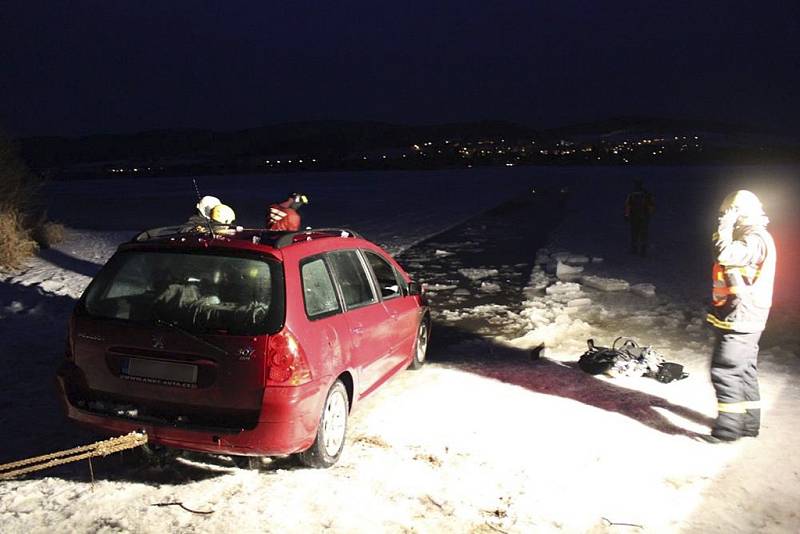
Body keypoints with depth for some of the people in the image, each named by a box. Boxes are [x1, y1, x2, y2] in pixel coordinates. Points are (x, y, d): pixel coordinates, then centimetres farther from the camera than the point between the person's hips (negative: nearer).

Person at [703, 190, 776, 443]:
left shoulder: (756, 238, -16)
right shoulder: (750, 237, 17)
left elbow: (725, 255, -33)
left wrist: (725, 230, -20)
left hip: (739, 320, -11)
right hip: (743, 319, 11)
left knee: (725, 372, -9)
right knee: (745, 371, 17)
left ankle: (727, 428, -4)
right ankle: (748, 422, 27)